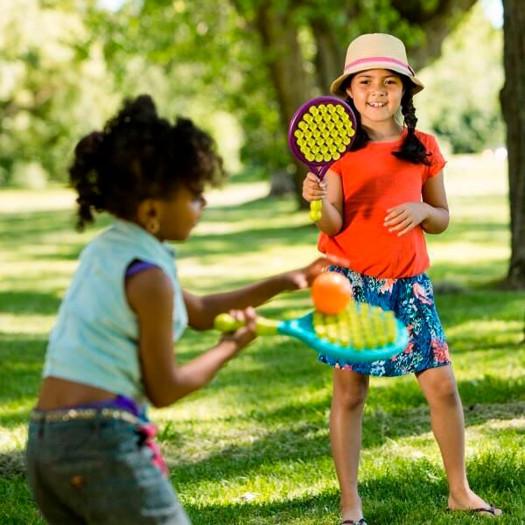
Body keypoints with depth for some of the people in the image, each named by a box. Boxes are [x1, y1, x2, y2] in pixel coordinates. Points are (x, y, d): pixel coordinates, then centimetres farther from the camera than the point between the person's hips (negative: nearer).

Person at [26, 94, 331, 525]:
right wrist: (230, 347, 8)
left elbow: (199, 311, 27)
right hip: (103, 441, -9)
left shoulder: (108, 249, 14)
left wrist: (283, 282, 26)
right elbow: (164, 389, -6)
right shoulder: (148, 275, -13)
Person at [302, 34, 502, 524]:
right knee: (349, 390, -1)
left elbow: (442, 218, 12)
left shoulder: (423, 147, 5)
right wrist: (319, 200, -28)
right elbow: (333, 225, -7)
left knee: (442, 384, 1)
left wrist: (422, 211, -10)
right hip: (351, 281, -2)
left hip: (409, 281, 2)